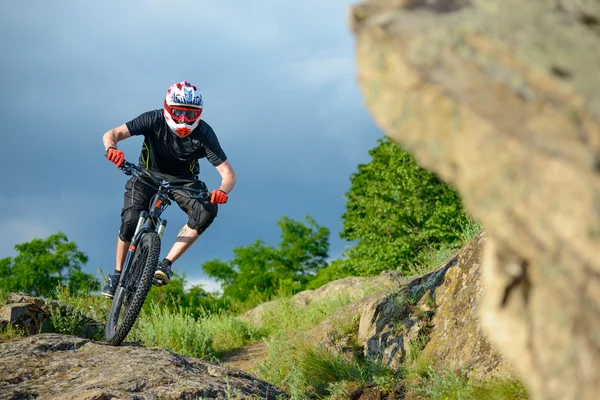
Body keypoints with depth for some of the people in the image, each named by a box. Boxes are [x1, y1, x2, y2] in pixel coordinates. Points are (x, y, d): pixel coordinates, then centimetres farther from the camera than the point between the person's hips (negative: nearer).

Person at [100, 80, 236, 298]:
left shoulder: (204, 134, -25)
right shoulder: (154, 120, -25)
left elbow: (229, 173, -24)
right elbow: (111, 134, -27)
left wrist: (223, 190, -48)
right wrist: (112, 148, -52)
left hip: (183, 180, 1)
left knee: (207, 210, -29)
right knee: (131, 219, -25)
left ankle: (166, 263, -22)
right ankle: (117, 273, -1)